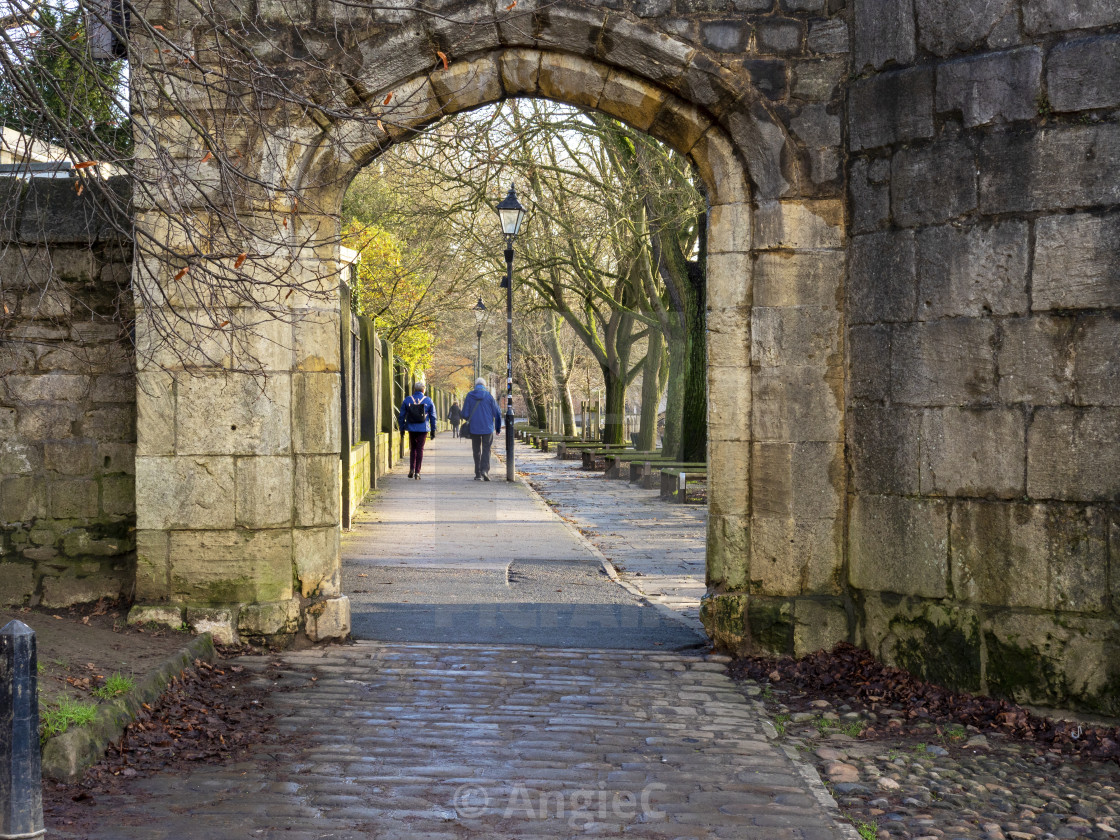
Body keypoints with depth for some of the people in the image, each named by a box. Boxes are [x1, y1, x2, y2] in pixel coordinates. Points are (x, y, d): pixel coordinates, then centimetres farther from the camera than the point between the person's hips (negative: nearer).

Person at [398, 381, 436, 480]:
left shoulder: (407, 400, 1)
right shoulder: (428, 401, 0)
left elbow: (402, 416, 3)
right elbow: (433, 417, 3)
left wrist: (402, 429, 11)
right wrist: (433, 431, 9)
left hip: (411, 429, 1)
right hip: (423, 429, -1)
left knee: (413, 449, 16)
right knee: (420, 450, 3)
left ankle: (412, 469, 5)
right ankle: (417, 472, 0)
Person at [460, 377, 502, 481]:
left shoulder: (469, 395, -1)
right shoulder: (489, 395, -4)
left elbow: (465, 414, 0)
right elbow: (497, 413, -2)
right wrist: (498, 427, 9)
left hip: (474, 428, 1)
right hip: (488, 428, -1)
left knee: (476, 451, 11)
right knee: (486, 450, 4)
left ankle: (478, 474, 10)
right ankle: (485, 470, -16)